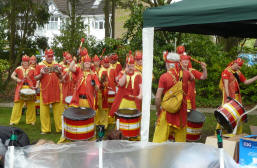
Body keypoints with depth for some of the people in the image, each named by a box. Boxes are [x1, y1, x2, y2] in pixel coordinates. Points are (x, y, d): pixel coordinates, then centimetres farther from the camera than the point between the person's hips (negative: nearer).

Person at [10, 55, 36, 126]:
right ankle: (14, 120, 6)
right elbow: (12, 75, 11)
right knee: (17, 104, -2)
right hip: (20, 88, 0)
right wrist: (17, 79, -8)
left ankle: (31, 120, 14)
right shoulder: (18, 68, 6)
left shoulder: (32, 69, 5)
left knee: (31, 105, 2)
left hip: (30, 88, 0)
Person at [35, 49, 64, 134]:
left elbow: (61, 77, 11)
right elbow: (36, 78, 4)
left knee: (58, 110, 3)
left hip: (56, 91, 2)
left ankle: (60, 128, 10)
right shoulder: (40, 65, 3)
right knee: (44, 111, 2)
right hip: (45, 91, -1)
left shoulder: (56, 65, 9)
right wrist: (41, 74, -14)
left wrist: (59, 72, -9)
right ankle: (45, 129, 10)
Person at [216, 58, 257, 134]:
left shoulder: (238, 73, 15)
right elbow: (226, 85, -16)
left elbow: (246, 82, 17)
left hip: (237, 97, 7)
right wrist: (228, 97, -24)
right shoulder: (226, 71, -7)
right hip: (229, 98, -7)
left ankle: (238, 133, 17)